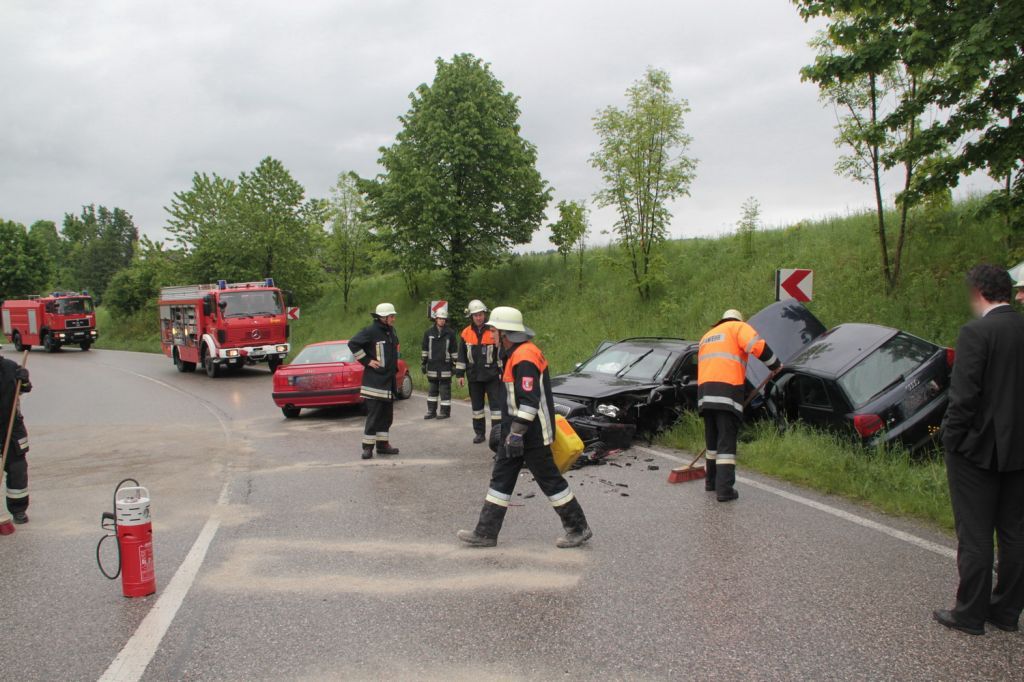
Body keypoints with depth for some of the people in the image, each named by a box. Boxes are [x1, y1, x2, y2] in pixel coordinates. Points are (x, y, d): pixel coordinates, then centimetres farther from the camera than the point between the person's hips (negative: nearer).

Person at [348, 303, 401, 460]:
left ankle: (383, 444, 21)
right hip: (375, 381, -8)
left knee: (387, 415, 12)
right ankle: (368, 447, 1)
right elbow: (353, 343, -16)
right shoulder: (371, 331, -13)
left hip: (389, 381, 8)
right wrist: (366, 360, -15)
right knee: (374, 415, -6)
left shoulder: (391, 331, 12)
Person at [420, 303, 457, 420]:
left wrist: (454, 364, 0)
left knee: (445, 389, 0)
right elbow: (424, 349, 10)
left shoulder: (450, 333, 1)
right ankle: (431, 410, 18)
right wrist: (424, 363, 6)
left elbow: (454, 350, 3)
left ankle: (445, 411, 9)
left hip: (445, 365, -3)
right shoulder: (429, 332, 6)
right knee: (432, 389, 10)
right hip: (432, 365, 3)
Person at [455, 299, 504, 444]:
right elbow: (461, 356, 9)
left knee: (496, 404, -4)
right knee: (476, 405, 12)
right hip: (474, 376, 3)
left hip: (492, 376, -3)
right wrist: (460, 374, 6)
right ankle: (479, 432, 23)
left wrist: (501, 372, -4)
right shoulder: (466, 333, 3)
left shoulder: (493, 331, -5)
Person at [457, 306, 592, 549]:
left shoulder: (524, 357, -21)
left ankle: (578, 528, 15)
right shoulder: (516, 354, 12)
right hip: (516, 431, 10)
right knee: (501, 479, 10)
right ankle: (485, 533, 16)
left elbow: (529, 401, -26)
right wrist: (504, 429, 24)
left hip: (531, 435, -10)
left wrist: (516, 433, -24)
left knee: (550, 481, 1)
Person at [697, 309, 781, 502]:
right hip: (727, 391, -6)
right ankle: (724, 489, -8)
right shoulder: (738, 327, 10)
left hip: (704, 392, 6)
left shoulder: (707, 336, 31)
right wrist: (775, 365, 3)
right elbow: (757, 345, -10)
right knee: (727, 442, -5)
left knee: (712, 439, 18)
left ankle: (712, 482, 28)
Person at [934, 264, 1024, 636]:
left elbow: (964, 395, -19)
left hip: (978, 448, -6)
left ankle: (970, 613, 14)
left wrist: (951, 438, -7)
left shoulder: (976, 332, -16)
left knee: (974, 535, 3)